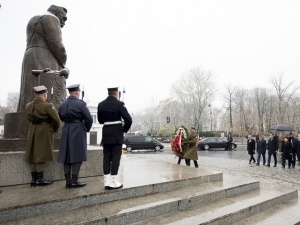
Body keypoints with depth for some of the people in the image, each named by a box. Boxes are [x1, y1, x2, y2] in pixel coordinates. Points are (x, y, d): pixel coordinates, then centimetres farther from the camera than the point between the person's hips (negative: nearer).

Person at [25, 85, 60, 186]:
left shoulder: (28, 106, 6)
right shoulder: (48, 106, -13)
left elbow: (29, 118, 13)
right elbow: (56, 120, -9)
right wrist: (55, 129, 8)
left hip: (32, 131, 7)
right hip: (44, 132, -7)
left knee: (33, 155, 11)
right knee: (41, 156, -1)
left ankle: (34, 179, 18)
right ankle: (39, 179, 5)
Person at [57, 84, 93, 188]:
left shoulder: (62, 105, 8)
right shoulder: (80, 104, -11)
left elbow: (61, 118, 16)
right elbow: (89, 119, -12)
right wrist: (86, 129, 4)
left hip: (66, 132, 6)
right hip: (78, 132, -6)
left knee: (67, 157, 10)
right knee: (77, 157, 1)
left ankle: (68, 181, 16)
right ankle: (74, 181, 4)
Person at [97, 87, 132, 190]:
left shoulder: (101, 104, 5)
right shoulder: (119, 104, -11)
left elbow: (100, 120, 14)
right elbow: (129, 120, -13)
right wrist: (124, 130, 0)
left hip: (105, 133, 5)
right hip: (117, 134, -5)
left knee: (106, 157, 9)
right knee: (115, 157, 1)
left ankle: (107, 182, 14)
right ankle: (113, 182, 5)